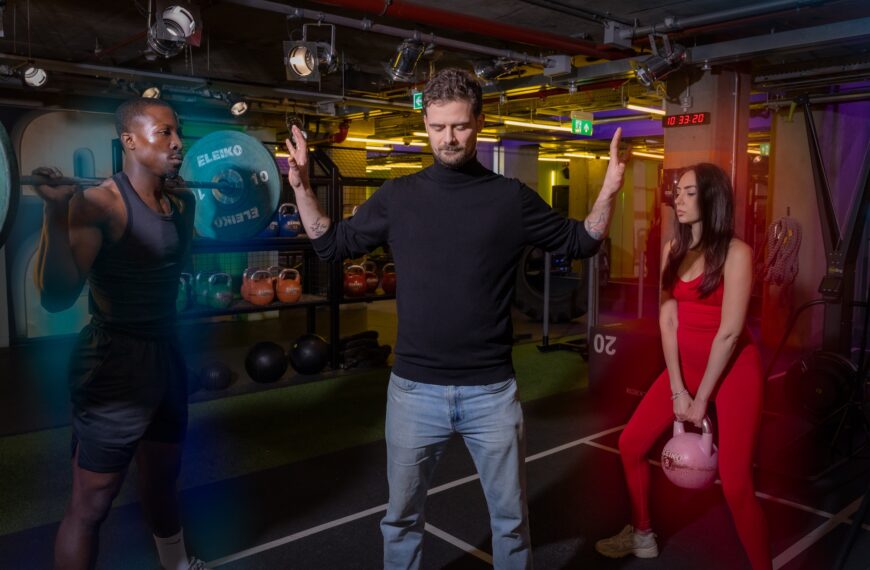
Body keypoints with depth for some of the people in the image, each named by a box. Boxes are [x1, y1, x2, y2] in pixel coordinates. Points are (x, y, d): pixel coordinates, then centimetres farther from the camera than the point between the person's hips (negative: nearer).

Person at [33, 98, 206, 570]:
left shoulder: (180, 201, 5)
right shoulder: (100, 203, -19)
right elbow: (56, 296, -26)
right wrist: (56, 213, -35)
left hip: (166, 354, 8)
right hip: (114, 361, -8)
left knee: (162, 477, 26)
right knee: (91, 503, 5)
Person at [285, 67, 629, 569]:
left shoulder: (511, 197, -2)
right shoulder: (398, 196, 1)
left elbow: (580, 243, 6)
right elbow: (334, 244, 9)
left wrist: (609, 191, -9)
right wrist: (302, 186, -2)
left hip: (491, 390, -1)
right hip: (415, 389, 1)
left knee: (511, 518, 17)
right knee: (402, 518, 19)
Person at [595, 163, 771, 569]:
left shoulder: (735, 252, -15)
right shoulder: (672, 251, 3)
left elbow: (729, 331, -18)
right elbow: (668, 318, -1)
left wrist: (701, 399, -15)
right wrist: (678, 389, -6)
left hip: (733, 369, -6)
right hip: (685, 365, 6)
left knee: (735, 483, -10)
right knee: (631, 445, 8)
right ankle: (642, 536, 29)